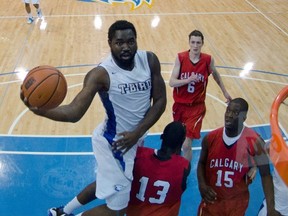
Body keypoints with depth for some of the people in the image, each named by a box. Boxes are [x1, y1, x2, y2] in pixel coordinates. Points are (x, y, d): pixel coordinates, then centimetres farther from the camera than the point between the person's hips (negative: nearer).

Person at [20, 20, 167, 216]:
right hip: (114, 141, -7)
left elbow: (160, 100, -5)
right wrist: (42, 110, -51)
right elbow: (74, 112, -31)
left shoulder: (149, 60, -8)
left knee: (108, 183, 28)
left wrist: (137, 132, -16)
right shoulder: (101, 74, -24)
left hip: (134, 137, 7)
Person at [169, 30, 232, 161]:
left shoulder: (208, 60, -10)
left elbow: (215, 74, 12)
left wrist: (225, 92, 20)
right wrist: (188, 80, -30)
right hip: (179, 104, 2)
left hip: (196, 107, -2)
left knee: (186, 145, -11)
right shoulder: (180, 58, -11)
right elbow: (171, 82, -14)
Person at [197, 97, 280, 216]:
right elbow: (202, 163, 4)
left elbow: (265, 174, -10)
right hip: (212, 198, 1)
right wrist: (202, 185, -13)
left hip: (237, 202, -1)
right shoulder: (211, 138, -13)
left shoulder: (254, 141, -19)